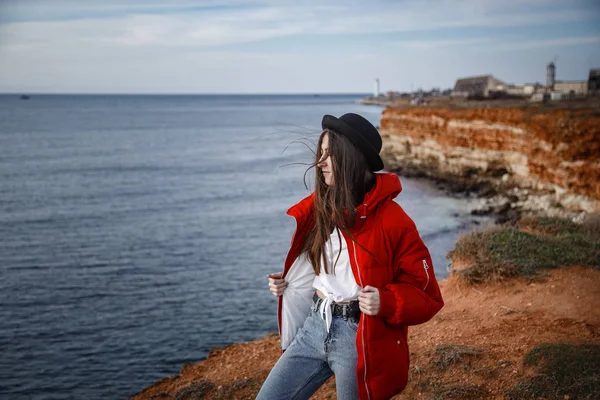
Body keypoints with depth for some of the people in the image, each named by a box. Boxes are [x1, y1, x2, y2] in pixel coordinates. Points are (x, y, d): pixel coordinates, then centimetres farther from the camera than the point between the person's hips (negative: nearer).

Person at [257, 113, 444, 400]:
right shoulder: (318, 206, 4)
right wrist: (286, 282, 5)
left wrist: (385, 302, -27)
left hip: (358, 338, -6)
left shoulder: (390, 219, -15)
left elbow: (425, 293, -11)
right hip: (314, 326, 6)